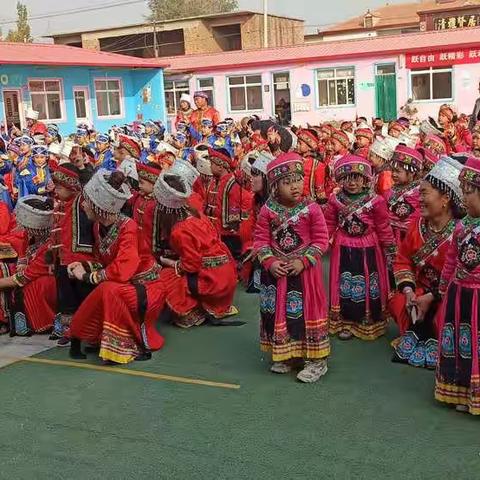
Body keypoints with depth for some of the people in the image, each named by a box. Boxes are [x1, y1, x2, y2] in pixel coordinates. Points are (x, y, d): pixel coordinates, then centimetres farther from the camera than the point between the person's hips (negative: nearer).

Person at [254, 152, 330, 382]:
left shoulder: (311, 209, -11)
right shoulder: (267, 211, -5)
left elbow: (321, 240, -9)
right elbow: (261, 240, -1)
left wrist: (303, 261, -16)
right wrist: (270, 262, -14)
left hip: (304, 270, -2)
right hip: (276, 271, 3)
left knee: (308, 310, 3)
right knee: (278, 311, 11)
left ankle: (316, 359, 15)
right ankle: (282, 355, 28)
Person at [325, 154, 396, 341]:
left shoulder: (375, 201, -10)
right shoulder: (335, 201, -4)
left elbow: (384, 228, -5)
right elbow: (329, 226, 4)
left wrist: (390, 250, -2)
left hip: (368, 250, -1)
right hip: (344, 250, 1)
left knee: (369, 285, 8)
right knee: (345, 285, 8)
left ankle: (371, 322, 22)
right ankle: (345, 322, 20)